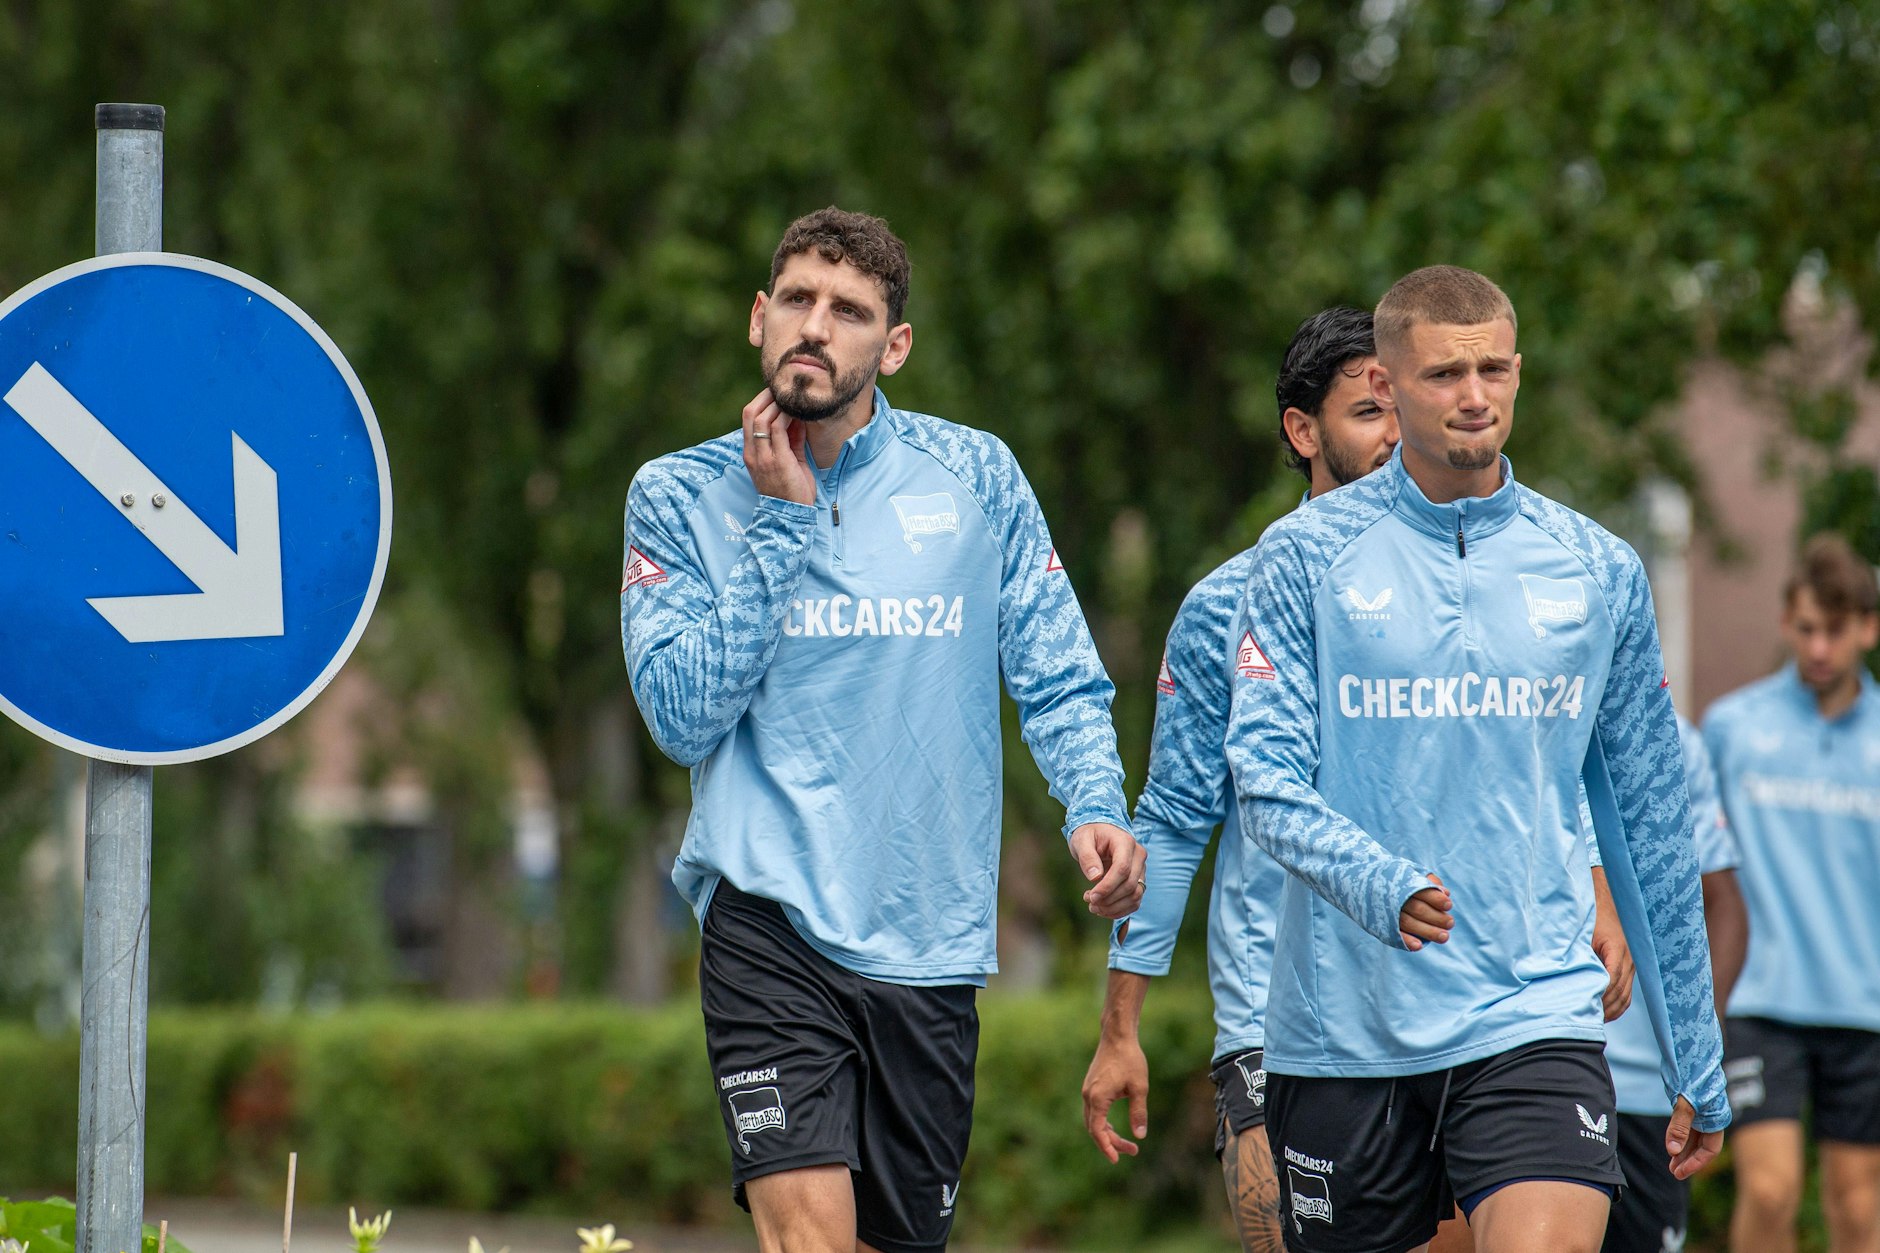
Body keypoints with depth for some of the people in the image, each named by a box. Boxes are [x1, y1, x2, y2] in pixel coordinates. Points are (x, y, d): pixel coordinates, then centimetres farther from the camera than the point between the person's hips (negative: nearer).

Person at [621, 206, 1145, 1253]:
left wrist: (1097, 808, -12)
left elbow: (1059, 680, 7)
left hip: (934, 939, 3)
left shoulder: (976, 476, 6)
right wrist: (780, 524, -7)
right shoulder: (678, 496, 4)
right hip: (771, 923, -2)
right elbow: (684, 716, -6)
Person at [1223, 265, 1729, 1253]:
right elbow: (1265, 776, -5)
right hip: (1342, 1028, 0)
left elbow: (1648, 823, 13)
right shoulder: (1304, 557, 1)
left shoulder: (1600, 574, 8)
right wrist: (1377, 883, -26)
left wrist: (1697, 1060, 14)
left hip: (1535, 1020, 0)